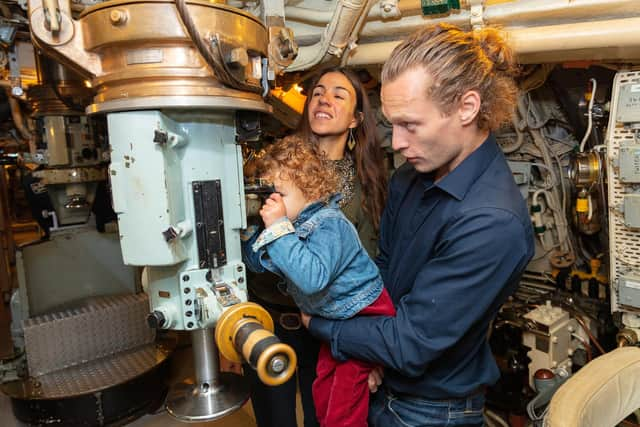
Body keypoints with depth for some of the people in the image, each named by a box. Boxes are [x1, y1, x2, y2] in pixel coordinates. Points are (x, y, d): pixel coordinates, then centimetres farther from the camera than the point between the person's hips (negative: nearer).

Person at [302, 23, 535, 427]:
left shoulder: (493, 223, -31)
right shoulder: (410, 178, -6)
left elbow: (410, 345, -27)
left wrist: (318, 321, -14)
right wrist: (371, 351, -9)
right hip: (378, 382, 6)